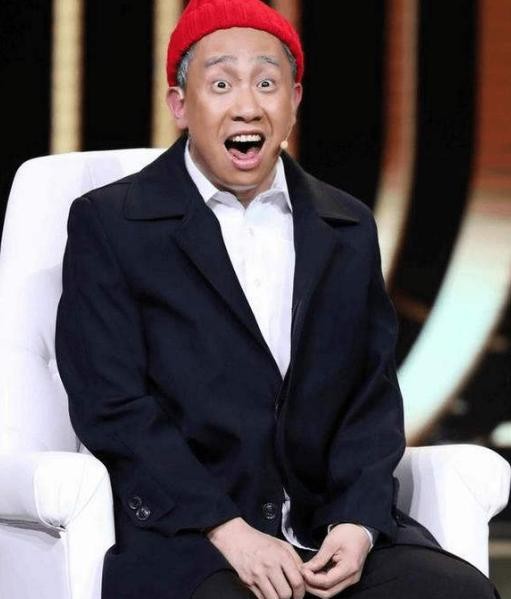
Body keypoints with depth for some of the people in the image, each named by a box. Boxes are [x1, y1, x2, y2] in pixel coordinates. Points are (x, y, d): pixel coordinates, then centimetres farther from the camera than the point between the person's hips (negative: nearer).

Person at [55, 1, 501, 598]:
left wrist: (358, 525, -7)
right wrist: (228, 530, -14)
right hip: (184, 543, -4)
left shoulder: (349, 230, 17)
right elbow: (112, 406, -4)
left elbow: (372, 396, 12)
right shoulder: (108, 224, 4)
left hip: (336, 529, 4)